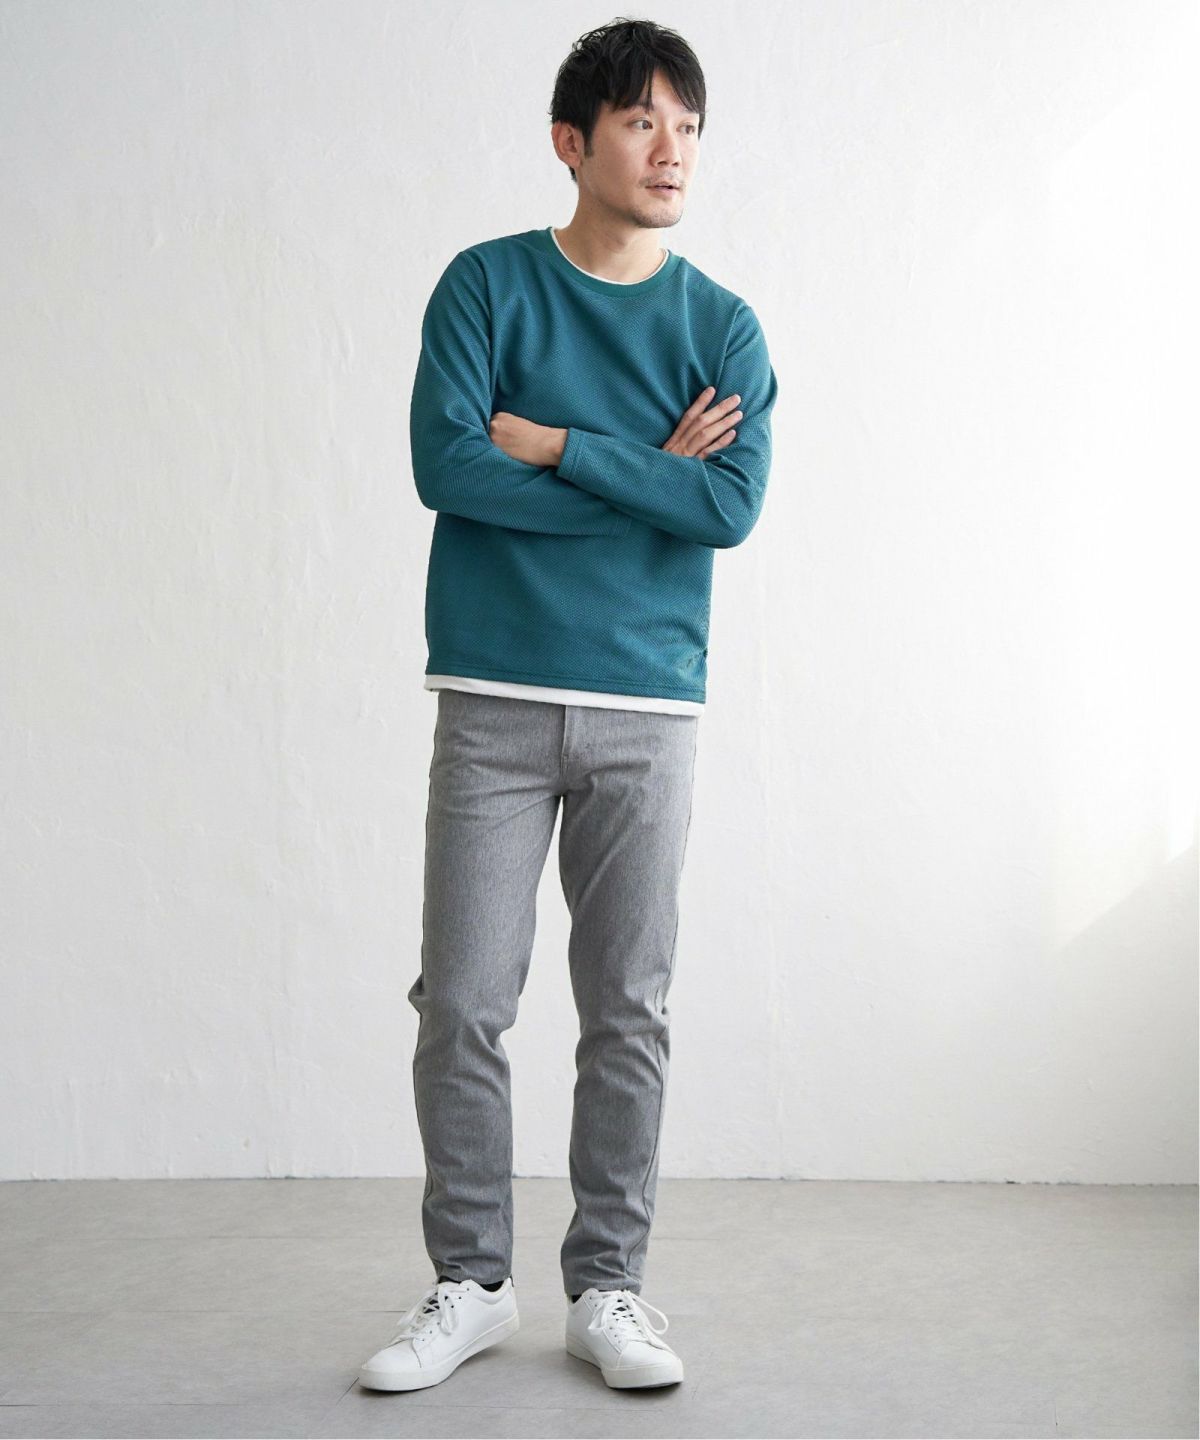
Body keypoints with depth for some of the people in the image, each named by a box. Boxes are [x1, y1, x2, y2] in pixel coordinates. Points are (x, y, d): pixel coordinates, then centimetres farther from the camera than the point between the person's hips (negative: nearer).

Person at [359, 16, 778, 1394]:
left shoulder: (723, 327, 7)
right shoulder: (485, 285, 4)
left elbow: (732, 505, -8)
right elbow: (444, 466, -10)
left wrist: (555, 446, -9)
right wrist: (646, 479, -6)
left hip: (649, 710, 1)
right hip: (495, 700, -1)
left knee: (628, 1013, 5)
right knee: (462, 1005, 1)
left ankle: (608, 1286, 19)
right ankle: (470, 1283, 17)